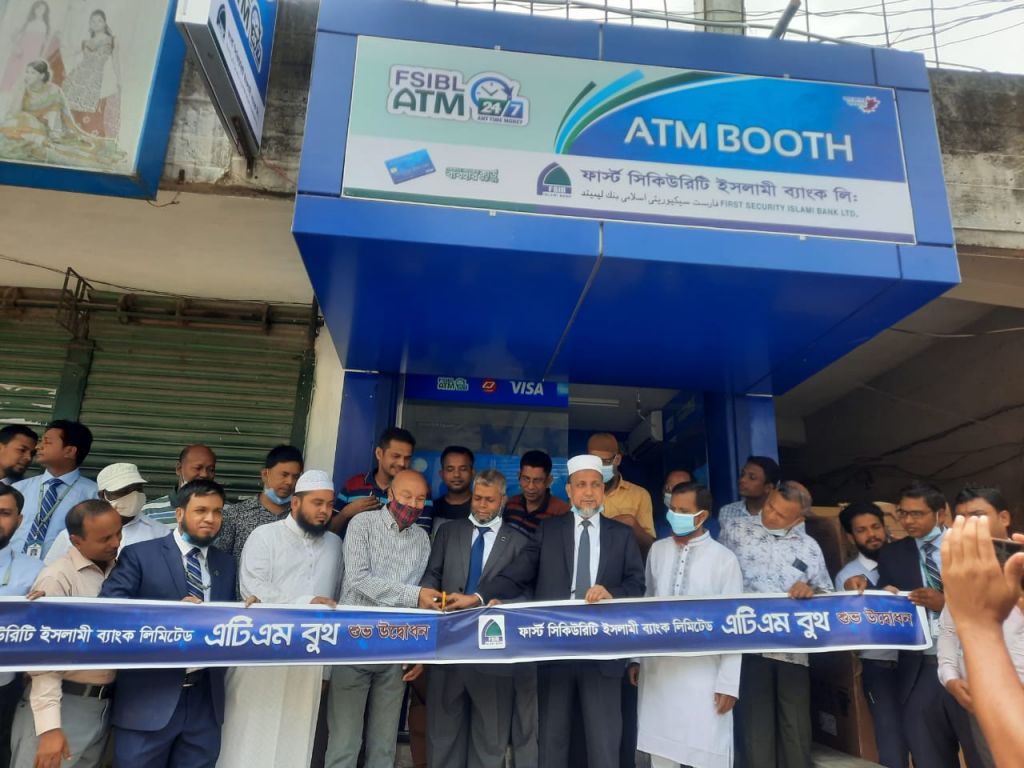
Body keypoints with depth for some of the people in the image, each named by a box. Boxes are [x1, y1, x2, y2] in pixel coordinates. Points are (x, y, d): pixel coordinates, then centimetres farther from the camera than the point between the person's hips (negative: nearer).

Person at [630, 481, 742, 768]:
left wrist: (728, 682, -8)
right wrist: (635, 656, 12)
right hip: (657, 667, 4)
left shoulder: (724, 559, -7)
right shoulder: (657, 551, 4)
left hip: (703, 674, -3)